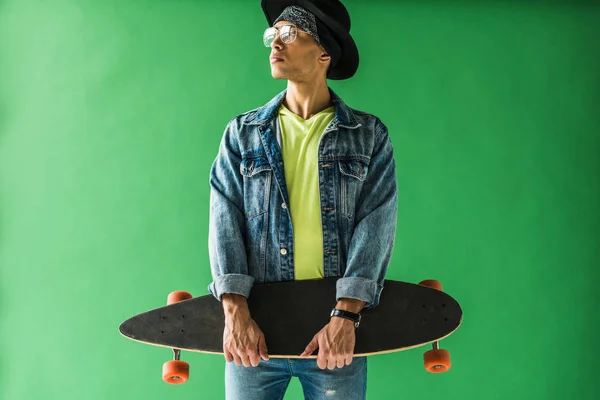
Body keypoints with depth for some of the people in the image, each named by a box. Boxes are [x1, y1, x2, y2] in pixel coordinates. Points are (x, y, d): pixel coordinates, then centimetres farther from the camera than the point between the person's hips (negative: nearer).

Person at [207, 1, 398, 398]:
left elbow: (375, 226, -7)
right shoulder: (242, 134, 7)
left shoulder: (370, 136, 2)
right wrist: (235, 311, -16)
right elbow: (225, 222, -2)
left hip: (337, 333, -1)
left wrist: (345, 317, -19)